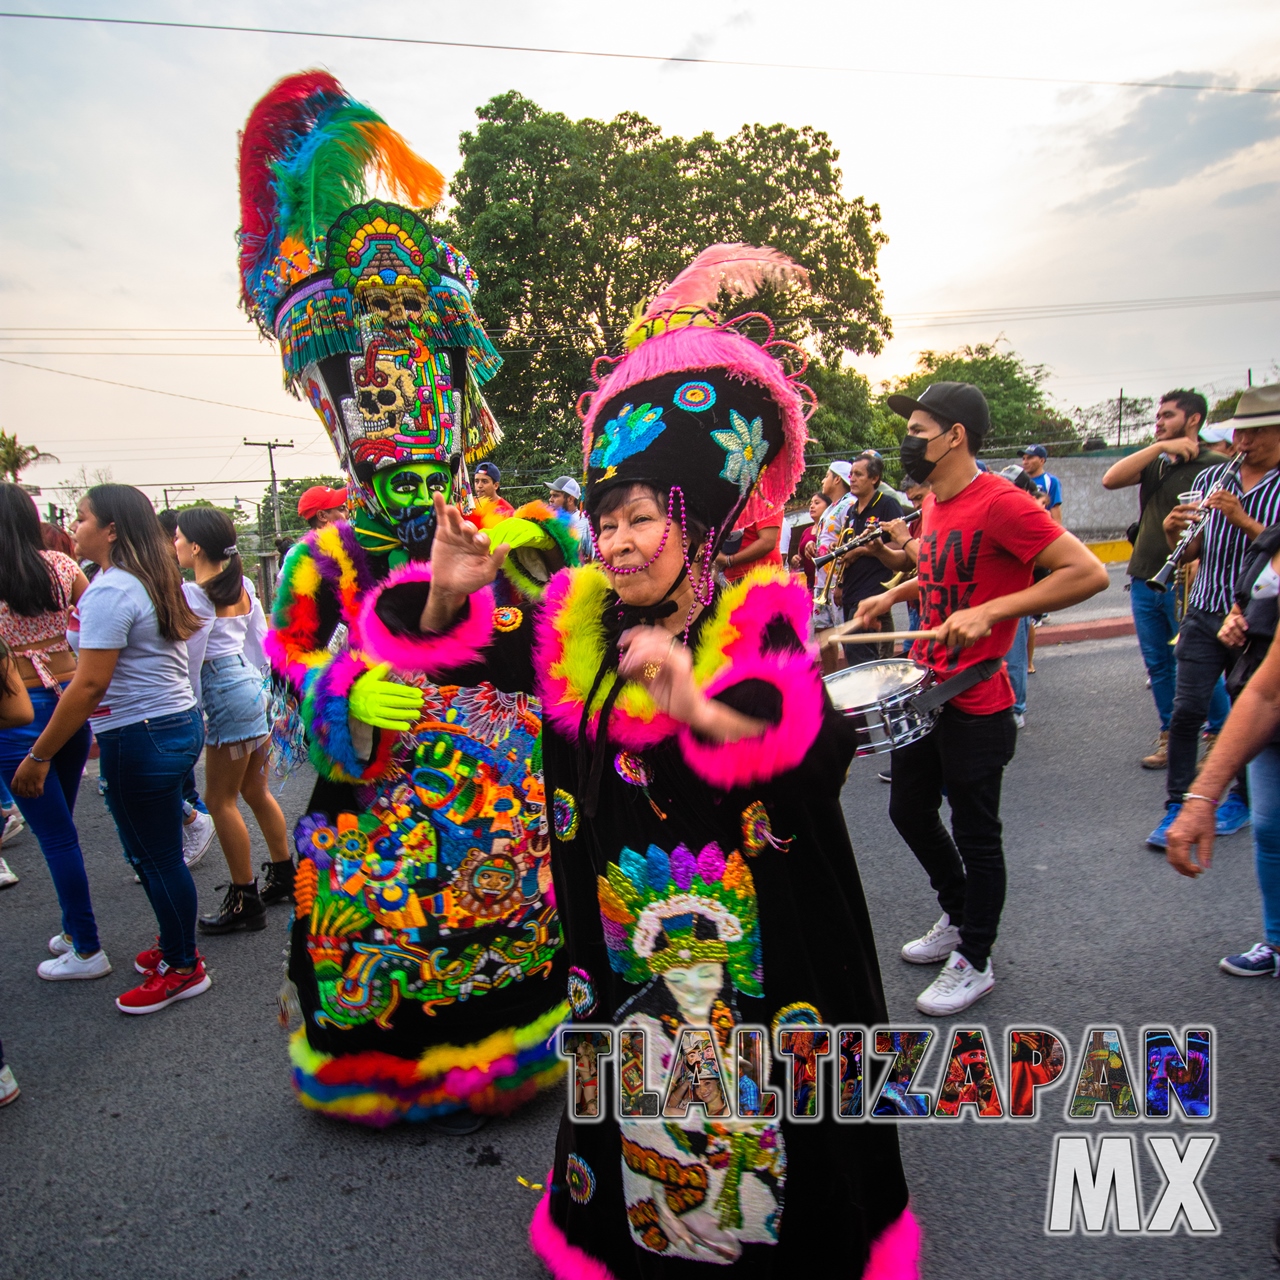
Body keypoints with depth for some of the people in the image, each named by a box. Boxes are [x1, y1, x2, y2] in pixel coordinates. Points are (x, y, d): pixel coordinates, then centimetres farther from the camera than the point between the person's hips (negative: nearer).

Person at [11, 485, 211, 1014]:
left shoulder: (111, 591, -17)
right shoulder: (154, 581, 12)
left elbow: (90, 684, -21)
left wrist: (39, 756, -15)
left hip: (142, 737, -9)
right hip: (180, 721, 9)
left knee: (155, 856, 4)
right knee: (158, 851, 19)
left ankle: (182, 969, 19)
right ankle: (176, 945, 33)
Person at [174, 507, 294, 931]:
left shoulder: (194, 594, -14)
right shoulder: (241, 585, 9)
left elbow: (190, 661, -12)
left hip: (228, 693, -9)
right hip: (256, 686, 9)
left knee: (220, 799, 2)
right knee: (256, 791, 17)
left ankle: (246, 900, 8)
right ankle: (285, 878, 27)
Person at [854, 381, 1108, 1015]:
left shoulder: (1000, 503, -19)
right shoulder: (934, 503, 9)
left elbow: (1089, 572, -24)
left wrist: (990, 611, -30)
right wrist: (894, 594, 12)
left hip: (976, 706, -9)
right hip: (925, 690, 9)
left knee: (975, 835, 6)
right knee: (909, 809, 20)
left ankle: (974, 962, 26)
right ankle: (957, 918, 42)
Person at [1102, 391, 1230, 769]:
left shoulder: (1215, 467, -5)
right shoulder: (1155, 464, 13)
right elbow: (1110, 480, -4)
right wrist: (1159, 447, -8)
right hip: (1144, 581, 6)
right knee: (1158, 665, 12)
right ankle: (1170, 735, 23)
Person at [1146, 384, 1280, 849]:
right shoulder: (1211, 478, 8)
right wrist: (1175, 531, -10)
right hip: (1205, 615, 2)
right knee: (1186, 710, -4)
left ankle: (1242, 797, 31)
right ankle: (1177, 806, 6)